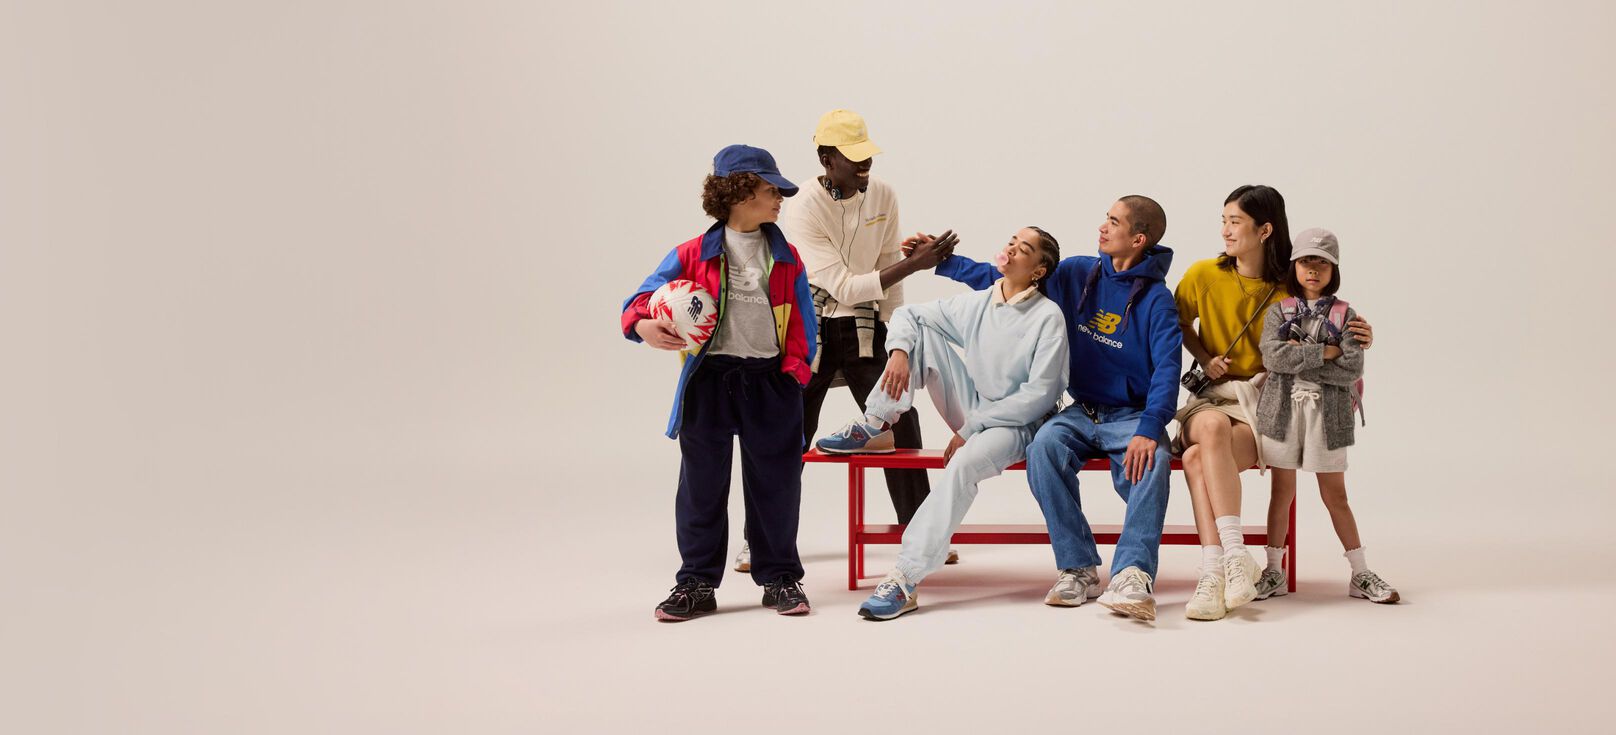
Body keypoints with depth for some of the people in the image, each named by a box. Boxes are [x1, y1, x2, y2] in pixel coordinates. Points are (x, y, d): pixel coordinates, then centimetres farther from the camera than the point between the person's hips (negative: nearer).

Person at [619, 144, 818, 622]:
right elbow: (647, 294, -5)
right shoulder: (695, 255, -1)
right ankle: (697, 583, 15)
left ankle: (780, 578, 20)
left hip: (770, 380, 1)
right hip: (710, 380, -1)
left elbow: (802, 318, 8)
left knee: (775, 482, 7)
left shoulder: (786, 258, 7)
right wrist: (643, 324, -26)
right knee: (702, 484, 5)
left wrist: (796, 366, -5)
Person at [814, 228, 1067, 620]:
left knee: (964, 464, -39)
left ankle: (906, 580, -39)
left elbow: (1039, 395, -16)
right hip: (972, 413, 6)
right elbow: (907, 314, 10)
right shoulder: (976, 304, 5)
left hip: (1015, 425, -6)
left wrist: (971, 429, -17)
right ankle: (876, 427, -9)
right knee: (921, 329, -7)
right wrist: (899, 352, -14)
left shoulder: (1049, 317, -11)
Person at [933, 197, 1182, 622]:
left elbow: (1167, 368, -17)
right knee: (1044, 445, -29)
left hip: (1131, 415, -3)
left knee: (1151, 461, -35)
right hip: (1082, 411, 3)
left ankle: (1132, 575, -41)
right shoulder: (1076, 275, 6)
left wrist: (1148, 430, -32)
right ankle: (1077, 569, -24)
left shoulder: (1155, 299, -6)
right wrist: (941, 261, 14)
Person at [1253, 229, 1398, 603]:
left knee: (1336, 496, 4)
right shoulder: (1279, 311, 5)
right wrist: (1323, 352, -14)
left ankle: (1361, 575, 11)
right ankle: (1273, 572, 15)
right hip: (1282, 411, 0)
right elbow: (1273, 357, -13)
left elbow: (1352, 371, -9)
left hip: (1328, 414, 0)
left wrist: (1298, 359, -11)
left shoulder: (1345, 315, 3)